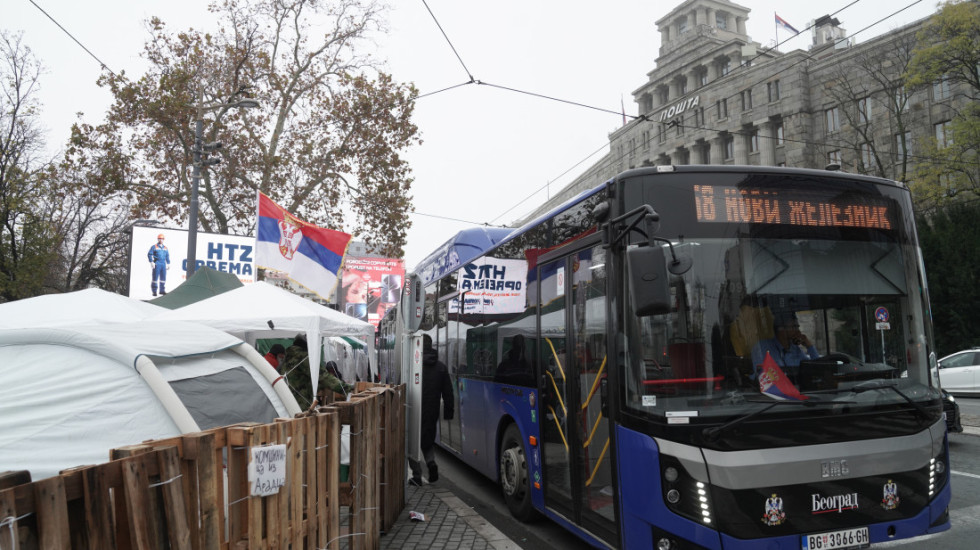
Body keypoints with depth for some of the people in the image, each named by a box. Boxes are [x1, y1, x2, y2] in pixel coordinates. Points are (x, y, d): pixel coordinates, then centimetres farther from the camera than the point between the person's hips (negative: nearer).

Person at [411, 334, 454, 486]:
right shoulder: (441, 367, 5)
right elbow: (448, 392, 6)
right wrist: (448, 411, 12)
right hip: (432, 412, 4)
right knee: (428, 440, 22)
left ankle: (417, 476, 6)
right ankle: (431, 462, -3)